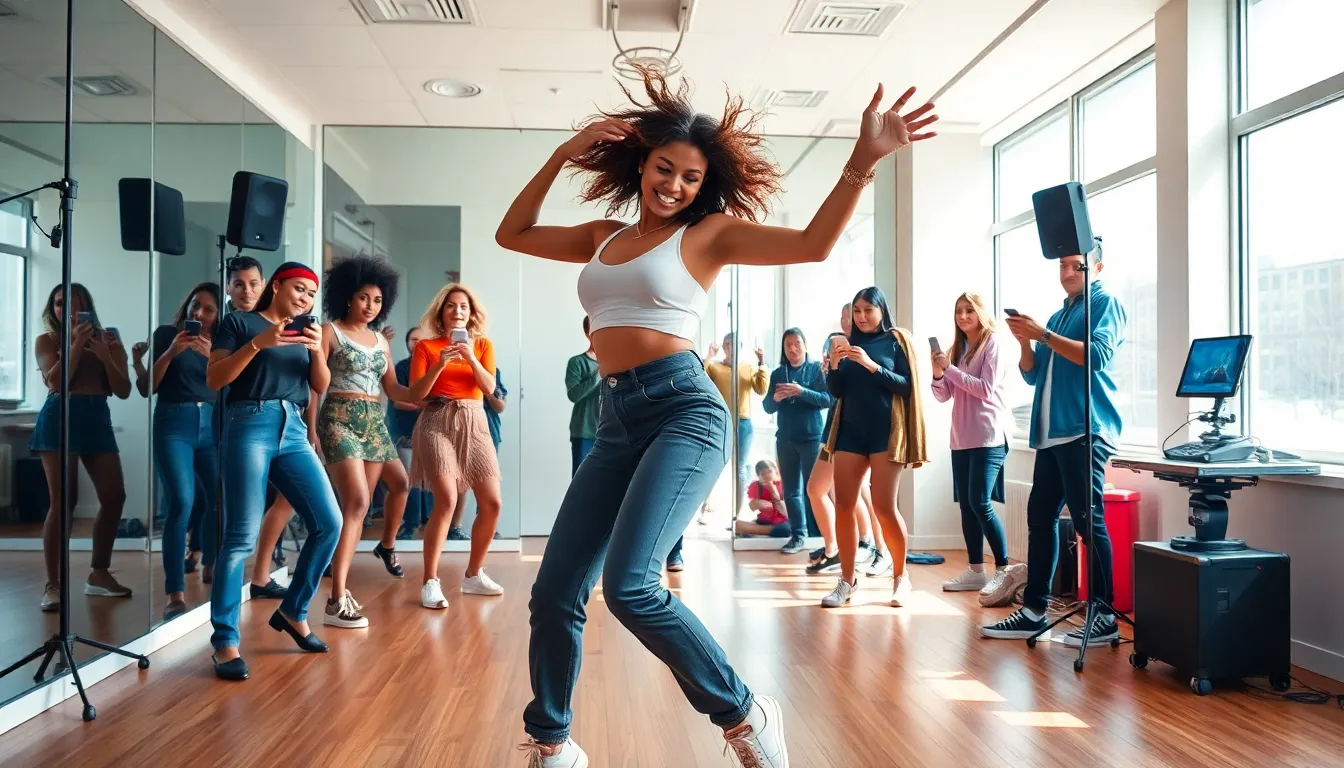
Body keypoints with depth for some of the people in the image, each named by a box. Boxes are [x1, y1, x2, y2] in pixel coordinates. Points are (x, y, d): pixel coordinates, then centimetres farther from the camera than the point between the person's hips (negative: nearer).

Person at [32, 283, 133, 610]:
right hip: (60, 418, -4)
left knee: (114, 497, 1)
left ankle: (99, 574, 14)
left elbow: (123, 390, 4)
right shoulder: (47, 340, 4)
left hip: (98, 419, 4)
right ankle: (53, 584, -4)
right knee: (63, 503, -9)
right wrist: (77, 344, -11)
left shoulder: (109, 340, 10)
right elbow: (56, 382, -10)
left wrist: (105, 357, -10)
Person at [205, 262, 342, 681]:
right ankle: (224, 640, -3)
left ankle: (293, 611, 15)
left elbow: (321, 386, 11)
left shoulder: (302, 332, 21)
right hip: (250, 426, -5)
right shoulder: (239, 322, 5)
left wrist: (317, 350, -7)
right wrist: (258, 343, -15)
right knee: (242, 535, -10)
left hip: (293, 431, 6)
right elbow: (213, 380, -4)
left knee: (329, 522, -3)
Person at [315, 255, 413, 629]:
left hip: (374, 422, 8)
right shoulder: (330, 332, -3)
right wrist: (311, 429, -18)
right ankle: (336, 601, -19)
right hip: (340, 420, -7)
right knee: (357, 503, -18)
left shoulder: (381, 340, 15)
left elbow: (393, 390, 16)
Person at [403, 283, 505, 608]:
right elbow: (414, 395, -3)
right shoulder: (426, 346, 5)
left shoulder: (483, 345, 12)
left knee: (491, 503, -1)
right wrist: (440, 364, -16)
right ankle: (430, 582, -12)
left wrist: (470, 358, -17)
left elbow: (490, 387, -2)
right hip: (437, 423, -4)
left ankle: (473, 575, 18)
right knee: (446, 501, -21)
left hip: (474, 424, 4)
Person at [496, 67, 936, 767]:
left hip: (684, 409, -6)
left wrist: (862, 161, -19)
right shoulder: (603, 237, 19)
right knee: (554, 593, 3)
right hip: (617, 422, 6)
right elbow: (512, 235, 23)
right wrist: (562, 156, 14)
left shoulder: (709, 232, 3)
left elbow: (813, 245, -8)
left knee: (629, 585, -23)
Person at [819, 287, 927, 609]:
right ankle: (847, 581, 6)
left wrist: (872, 365, -17)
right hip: (850, 430, 4)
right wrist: (834, 364, -9)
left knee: (884, 507, -7)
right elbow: (836, 391, 9)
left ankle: (900, 577, 12)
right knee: (843, 505, -1)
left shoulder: (896, 340, 2)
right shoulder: (850, 343, 13)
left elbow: (907, 385, -6)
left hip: (885, 432, -4)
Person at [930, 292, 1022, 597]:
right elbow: (943, 396, 12)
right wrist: (938, 374, -7)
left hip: (988, 436, -7)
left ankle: (1004, 570, -3)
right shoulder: (959, 348, 15)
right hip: (961, 437, 7)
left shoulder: (993, 343, -3)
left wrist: (949, 369, -14)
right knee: (966, 504, 7)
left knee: (980, 503, -12)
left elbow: (986, 389, -14)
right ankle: (975, 571, 14)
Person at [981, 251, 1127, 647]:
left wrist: (1043, 335, -16)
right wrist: (1026, 341, 2)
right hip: (1051, 433, 8)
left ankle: (1105, 618, 0)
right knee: (1040, 517, 7)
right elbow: (1033, 375, 19)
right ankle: (1033, 610, 13)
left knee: (1087, 520, -7)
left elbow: (1098, 355, -16)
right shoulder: (1057, 315, 23)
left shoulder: (1105, 303, 1)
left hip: (1085, 430, -8)